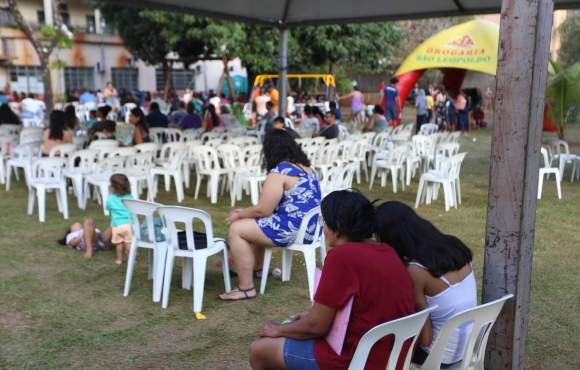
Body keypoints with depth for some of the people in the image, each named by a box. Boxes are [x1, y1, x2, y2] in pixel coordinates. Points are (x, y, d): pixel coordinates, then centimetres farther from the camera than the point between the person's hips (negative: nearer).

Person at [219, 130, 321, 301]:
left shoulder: (279, 172, -16)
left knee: (236, 229, -4)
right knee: (254, 223, 27)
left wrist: (239, 215, 3)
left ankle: (246, 288, -2)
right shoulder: (306, 167, 13)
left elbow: (262, 210, -15)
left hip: (293, 230, -10)